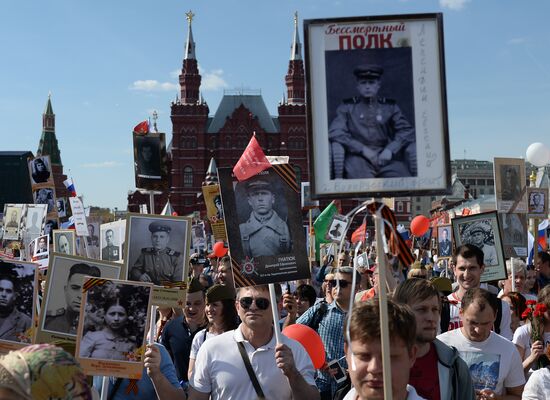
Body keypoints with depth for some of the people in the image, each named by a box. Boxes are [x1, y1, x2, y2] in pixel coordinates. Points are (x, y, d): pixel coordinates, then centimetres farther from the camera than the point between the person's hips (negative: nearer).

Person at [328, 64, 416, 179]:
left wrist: (390, 150, -11)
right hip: (359, 156, -1)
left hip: (386, 157, 1)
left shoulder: (390, 107, 18)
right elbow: (334, 133, 3)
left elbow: (406, 130, 8)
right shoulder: (347, 107, 14)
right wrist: (363, 149, -8)